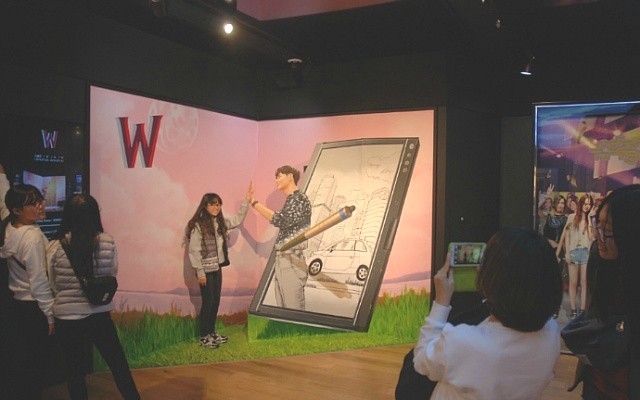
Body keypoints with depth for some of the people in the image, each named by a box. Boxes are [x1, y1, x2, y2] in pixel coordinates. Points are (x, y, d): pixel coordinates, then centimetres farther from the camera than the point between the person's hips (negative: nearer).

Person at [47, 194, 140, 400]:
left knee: (74, 371, 14)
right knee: (119, 364, 14)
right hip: (100, 314, 1)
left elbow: (53, 285, 2)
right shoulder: (108, 242, -9)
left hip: (66, 317, 0)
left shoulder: (55, 247, -10)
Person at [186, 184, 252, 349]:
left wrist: (247, 199, 5)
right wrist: (200, 272, -16)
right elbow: (194, 251, -16)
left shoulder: (220, 223, 6)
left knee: (216, 301, 13)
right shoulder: (198, 226, -16)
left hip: (217, 268, 7)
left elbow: (238, 219, 14)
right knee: (208, 302, 0)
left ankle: (212, 332, 27)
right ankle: (203, 337, 12)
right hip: (205, 270, -7)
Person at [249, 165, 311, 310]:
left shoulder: (300, 198, -8)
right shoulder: (290, 200, 20)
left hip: (291, 260, -9)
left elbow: (281, 220, -19)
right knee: (282, 309, 9)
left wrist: (255, 203, -13)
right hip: (281, 260, 9)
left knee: (294, 309, -8)